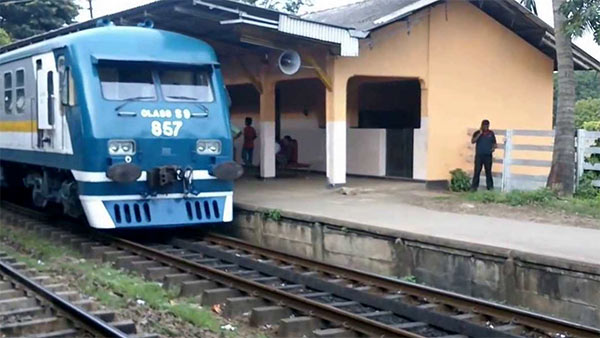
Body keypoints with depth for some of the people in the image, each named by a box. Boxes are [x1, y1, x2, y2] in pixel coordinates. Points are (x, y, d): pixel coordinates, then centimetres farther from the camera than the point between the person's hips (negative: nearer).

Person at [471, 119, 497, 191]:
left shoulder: (491, 133, 9)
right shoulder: (477, 133, 3)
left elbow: (494, 143, 14)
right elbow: (473, 141, -11)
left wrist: (494, 147, -8)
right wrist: (480, 133, -15)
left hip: (488, 155, 1)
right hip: (479, 155, -1)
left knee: (488, 171, 4)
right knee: (477, 171, -4)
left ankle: (490, 186, 10)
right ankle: (474, 186, -2)